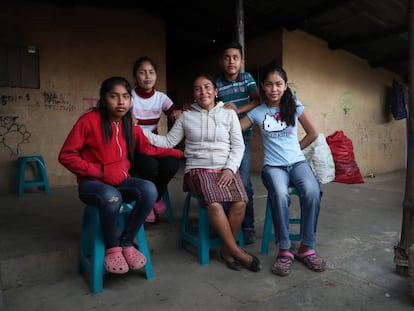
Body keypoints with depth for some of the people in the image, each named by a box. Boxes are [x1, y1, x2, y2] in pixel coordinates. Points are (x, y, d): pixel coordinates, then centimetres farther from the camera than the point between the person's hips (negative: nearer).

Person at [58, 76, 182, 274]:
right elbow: (66, 155, -10)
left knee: (149, 190, -27)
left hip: (121, 182, 5)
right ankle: (112, 248, -9)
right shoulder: (89, 120, -12)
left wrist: (177, 152, 15)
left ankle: (127, 243, -7)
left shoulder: (130, 126, 4)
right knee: (111, 197, -39)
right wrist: (97, 171, -15)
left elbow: (148, 149, 18)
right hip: (92, 184, -4)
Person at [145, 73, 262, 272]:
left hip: (226, 168, 1)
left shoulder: (229, 114, 12)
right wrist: (142, 133, -3)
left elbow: (238, 145, 7)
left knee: (240, 202, -27)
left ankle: (227, 250, -5)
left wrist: (230, 168, -9)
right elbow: (168, 142, 9)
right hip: (198, 169, -1)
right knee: (214, 203, -31)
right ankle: (236, 251, -11)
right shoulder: (186, 116, 13)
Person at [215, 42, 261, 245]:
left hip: (243, 136, 0)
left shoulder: (247, 78, 6)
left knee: (244, 181, -5)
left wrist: (238, 110, -18)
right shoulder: (217, 84, 3)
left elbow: (257, 101, -5)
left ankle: (248, 226, 8)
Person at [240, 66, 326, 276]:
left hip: (297, 162, 1)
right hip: (273, 166, -1)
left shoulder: (295, 107, 7)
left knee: (312, 191, -31)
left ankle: (306, 248, -15)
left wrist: (295, 148, 9)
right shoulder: (257, 113, 5)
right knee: (280, 194, -35)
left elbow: (312, 134, 14)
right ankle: (284, 251, -19)